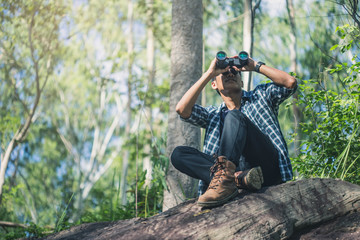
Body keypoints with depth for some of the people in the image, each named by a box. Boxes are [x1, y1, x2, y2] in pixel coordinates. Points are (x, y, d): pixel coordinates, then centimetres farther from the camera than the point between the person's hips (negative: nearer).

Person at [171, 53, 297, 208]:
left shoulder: (260, 96, 24)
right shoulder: (213, 115, 28)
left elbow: (290, 82, 6)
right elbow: (182, 109, 9)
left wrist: (255, 66, 13)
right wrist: (209, 73, 11)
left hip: (269, 169, -3)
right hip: (235, 167, 3)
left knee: (233, 117, -23)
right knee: (178, 154, -15)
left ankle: (224, 179, -47)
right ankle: (239, 177, -38)